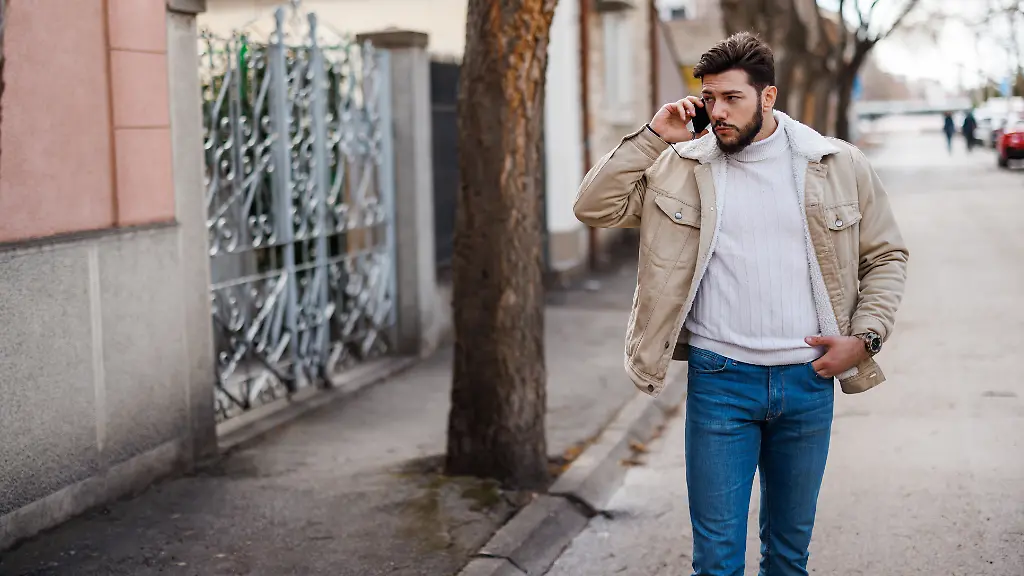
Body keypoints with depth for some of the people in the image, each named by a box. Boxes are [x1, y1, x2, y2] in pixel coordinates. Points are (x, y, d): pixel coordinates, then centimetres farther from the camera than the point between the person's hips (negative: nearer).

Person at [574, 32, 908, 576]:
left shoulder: (840, 165, 2)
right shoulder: (679, 168, 1)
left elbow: (886, 256, 10)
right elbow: (594, 206, -6)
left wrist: (865, 337, -1)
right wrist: (651, 138, -11)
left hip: (808, 381, 1)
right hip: (719, 380, -1)